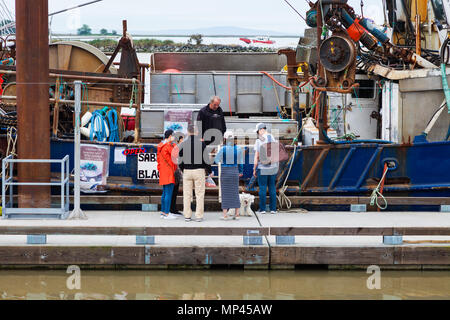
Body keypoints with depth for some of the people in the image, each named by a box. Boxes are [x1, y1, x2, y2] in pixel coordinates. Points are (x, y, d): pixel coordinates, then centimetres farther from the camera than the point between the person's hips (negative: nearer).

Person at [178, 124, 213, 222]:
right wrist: (209, 171, 8)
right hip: (199, 171, -2)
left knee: (187, 194, 7)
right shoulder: (201, 143, -6)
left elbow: (180, 161, 4)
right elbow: (206, 159, -6)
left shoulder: (183, 144, 1)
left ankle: (187, 216, 8)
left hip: (187, 171, 2)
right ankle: (199, 216, 0)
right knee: (200, 194, 3)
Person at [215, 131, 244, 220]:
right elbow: (240, 162, 8)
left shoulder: (223, 149, -13)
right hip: (235, 172, 3)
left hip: (225, 172, -3)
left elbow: (216, 160, -2)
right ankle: (237, 214, 11)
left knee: (225, 193, 3)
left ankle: (225, 214, 1)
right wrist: (241, 171, 22)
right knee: (235, 193, 11)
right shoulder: (238, 148, -1)